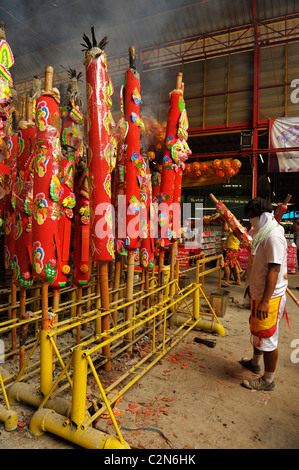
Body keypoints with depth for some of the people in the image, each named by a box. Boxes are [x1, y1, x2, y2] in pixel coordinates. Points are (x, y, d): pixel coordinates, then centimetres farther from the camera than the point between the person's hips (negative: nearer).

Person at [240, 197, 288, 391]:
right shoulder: (264, 234, 11)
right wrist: (254, 291, 26)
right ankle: (256, 363, 44)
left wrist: (265, 301, -28)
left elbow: (274, 270, -26)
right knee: (256, 330, 24)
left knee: (268, 338, 2)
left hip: (270, 298, -10)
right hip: (260, 295, 11)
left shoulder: (274, 237, -21)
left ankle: (268, 380, 18)